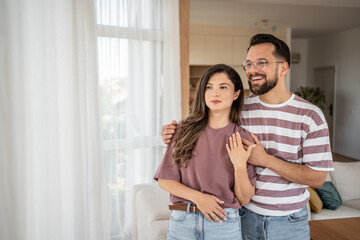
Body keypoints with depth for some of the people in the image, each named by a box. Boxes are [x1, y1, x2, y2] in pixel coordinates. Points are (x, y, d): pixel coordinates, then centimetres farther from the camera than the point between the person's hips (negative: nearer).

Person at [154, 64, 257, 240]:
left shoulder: (243, 139, -3)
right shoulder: (185, 130, -2)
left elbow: (244, 199, -2)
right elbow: (164, 180, -1)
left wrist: (240, 165, -17)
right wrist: (198, 197, -13)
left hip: (225, 224, 0)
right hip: (182, 221, 1)